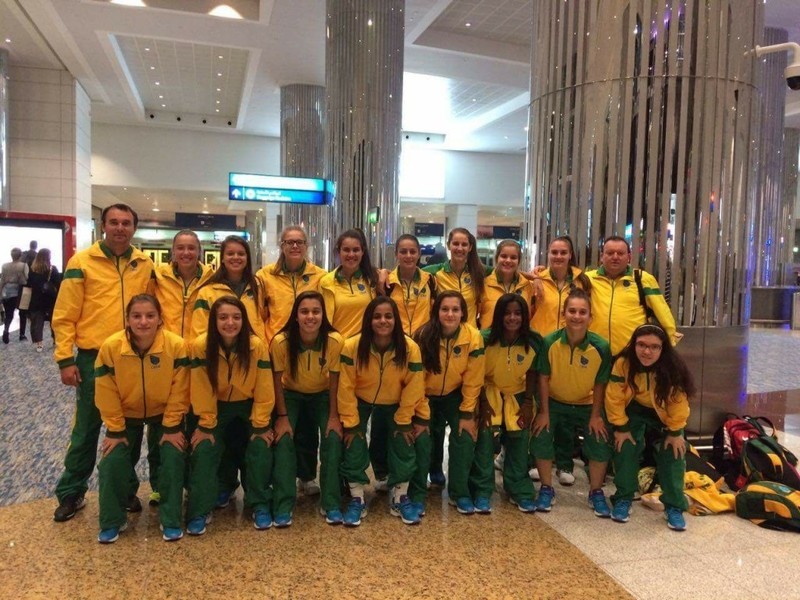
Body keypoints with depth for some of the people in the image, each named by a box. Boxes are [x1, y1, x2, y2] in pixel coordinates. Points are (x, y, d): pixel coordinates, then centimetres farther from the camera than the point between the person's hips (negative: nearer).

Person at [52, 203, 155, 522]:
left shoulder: (145, 265, 5)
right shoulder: (82, 262, -5)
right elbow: (64, 315, -6)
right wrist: (65, 359, -10)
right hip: (93, 358, -3)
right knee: (86, 429, 8)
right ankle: (71, 492, 25)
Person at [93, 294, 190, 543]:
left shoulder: (176, 345, -27)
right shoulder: (111, 347, -25)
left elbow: (179, 391, -17)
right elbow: (106, 394, -15)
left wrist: (171, 427, -14)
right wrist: (115, 430, -10)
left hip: (165, 413, -1)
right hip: (126, 414, 1)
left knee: (173, 457, -14)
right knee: (113, 461, -10)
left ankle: (171, 521, 5)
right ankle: (112, 521, 14)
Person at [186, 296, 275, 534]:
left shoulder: (257, 346, -24)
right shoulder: (201, 346, -24)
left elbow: (264, 391, -17)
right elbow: (201, 391, -16)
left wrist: (260, 425, -16)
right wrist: (206, 425, -13)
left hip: (249, 407, 0)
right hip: (217, 408, 0)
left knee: (260, 447, -17)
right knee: (204, 449, -16)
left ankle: (260, 505, 1)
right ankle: (199, 511, 0)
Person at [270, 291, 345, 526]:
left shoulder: (335, 341, -28)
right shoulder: (281, 341, -30)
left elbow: (334, 380, -14)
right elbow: (277, 381, -16)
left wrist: (334, 415, -13)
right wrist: (282, 416, -16)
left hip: (322, 395, 1)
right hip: (290, 394, 0)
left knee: (334, 438, -17)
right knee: (283, 439, -19)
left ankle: (331, 504, -5)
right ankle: (283, 506, -9)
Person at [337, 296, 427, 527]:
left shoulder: (410, 348, -25)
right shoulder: (352, 346, -28)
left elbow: (413, 388, -16)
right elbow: (346, 388, -21)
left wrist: (403, 421, -11)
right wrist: (350, 424, -18)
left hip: (395, 405, 1)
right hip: (360, 403, -1)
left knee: (405, 441, -11)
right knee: (353, 441, -15)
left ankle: (400, 497, 11)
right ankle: (357, 499, 5)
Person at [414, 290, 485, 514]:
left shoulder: (473, 337, -21)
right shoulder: (424, 336, -23)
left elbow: (473, 380, -12)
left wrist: (467, 413, -12)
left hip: (455, 395, 1)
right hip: (426, 395, 0)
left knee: (465, 437, -13)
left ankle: (460, 492, 2)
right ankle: (434, 469, 30)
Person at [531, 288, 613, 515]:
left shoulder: (601, 347, -22)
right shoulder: (550, 342, -24)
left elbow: (600, 384, -10)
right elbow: (543, 378, -13)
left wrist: (596, 415, -9)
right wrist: (543, 412, -10)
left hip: (587, 405, 1)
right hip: (555, 403, 0)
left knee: (601, 443, -9)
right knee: (540, 438, -14)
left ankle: (596, 492, 17)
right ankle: (546, 489, 10)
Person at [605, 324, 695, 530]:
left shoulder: (674, 368, -34)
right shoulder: (623, 363, -33)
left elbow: (678, 403, -20)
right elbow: (614, 398, -21)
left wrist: (675, 432, -13)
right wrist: (621, 428, -15)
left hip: (665, 414, 0)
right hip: (634, 410, 0)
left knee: (673, 454, -8)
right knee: (625, 449, -10)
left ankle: (674, 506, 7)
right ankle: (623, 499, 6)